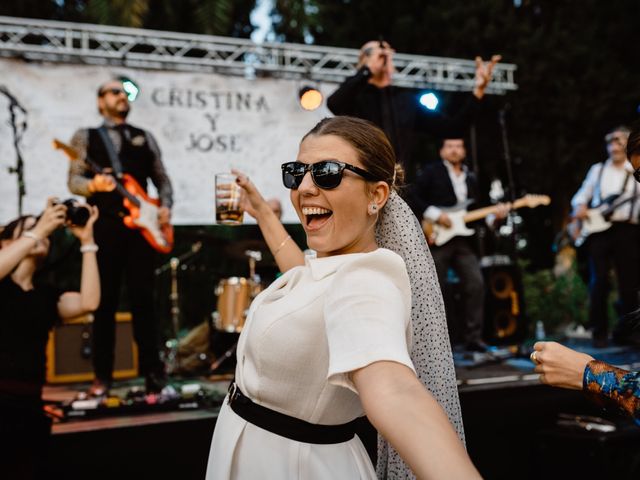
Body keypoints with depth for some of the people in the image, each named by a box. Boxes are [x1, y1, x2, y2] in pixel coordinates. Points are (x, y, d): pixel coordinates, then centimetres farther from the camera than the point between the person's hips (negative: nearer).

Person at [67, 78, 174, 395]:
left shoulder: (145, 137, 17)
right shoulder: (85, 136, 9)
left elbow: (162, 179, 17)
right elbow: (74, 180, 0)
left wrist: (165, 206, -2)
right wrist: (94, 185, -22)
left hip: (140, 225, 2)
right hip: (104, 225, -1)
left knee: (143, 298, 0)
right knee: (105, 300, 1)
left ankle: (152, 370, 5)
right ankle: (102, 376, 7)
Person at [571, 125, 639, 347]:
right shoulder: (597, 169, 17)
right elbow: (582, 194, 20)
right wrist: (580, 207, -1)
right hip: (598, 229, 1)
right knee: (599, 281, -6)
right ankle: (599, 333, 3)